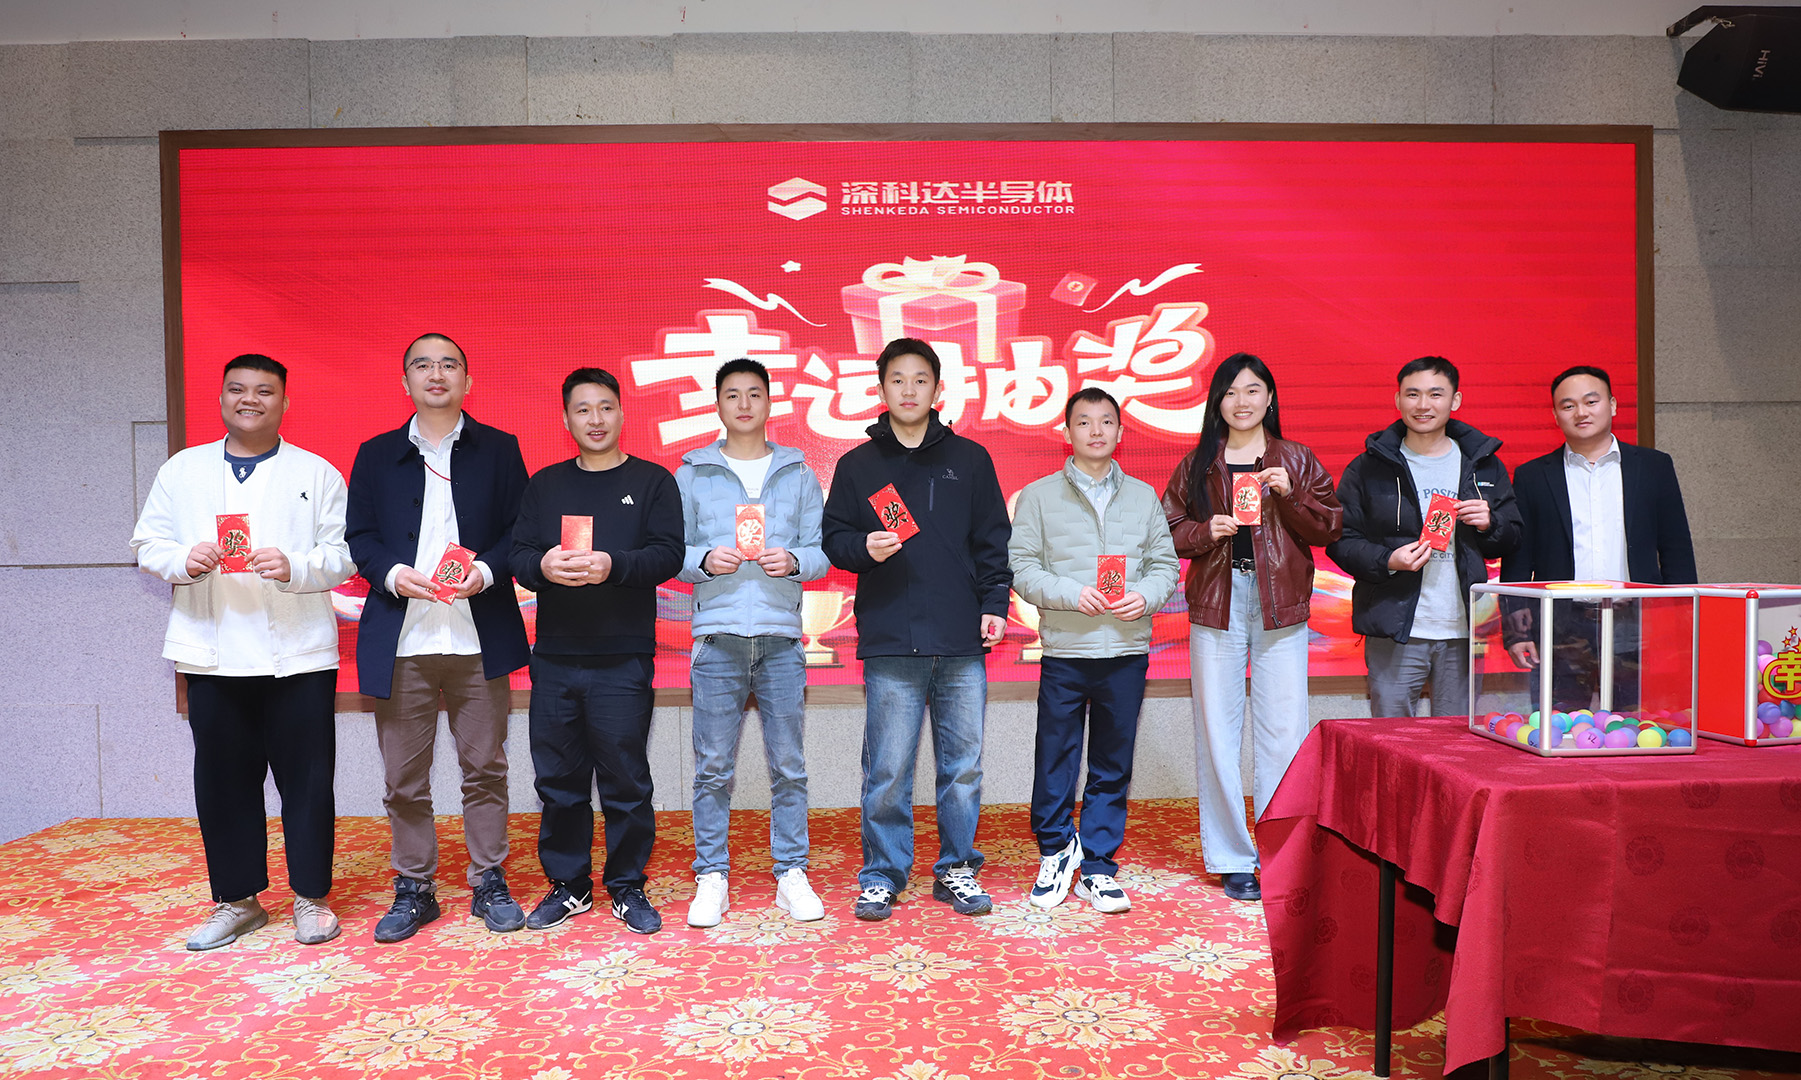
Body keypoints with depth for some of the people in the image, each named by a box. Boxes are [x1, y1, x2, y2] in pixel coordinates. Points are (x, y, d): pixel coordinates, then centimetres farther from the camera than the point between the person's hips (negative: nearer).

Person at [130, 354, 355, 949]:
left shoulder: (317, 473, 6)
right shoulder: (181, 470, 13)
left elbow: (344, 554, -1)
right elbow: (148, 546, 11)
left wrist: (294, 567, -19)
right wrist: (184, 561, -10)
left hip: (299, 653, -2)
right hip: (212, 653, 2)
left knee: (307, 779, 2)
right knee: (223, 781, 9)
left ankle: (311, 896, 17)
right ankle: (237, 899, 24)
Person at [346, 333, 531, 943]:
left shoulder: (499, 450, 9)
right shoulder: (376, 455, 12)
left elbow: (521, 530, 4)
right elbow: (359, 536, 8)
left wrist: (487, 570, -14)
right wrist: (392, 574, -11)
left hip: (479, 637, -1)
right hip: (401, 641, 1)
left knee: (485, 767, 6)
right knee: (403, 777, 7)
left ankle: (489, 883, 19)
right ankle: (413, 889, 21)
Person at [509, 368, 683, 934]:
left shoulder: (652, 481, 7)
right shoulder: (545, 485, 16)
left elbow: (668, 553, -4)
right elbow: (518, 553, 8)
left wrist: (614, 565, -20)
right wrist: (543, 565, -15)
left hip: (624, 659, -3)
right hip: (554, 658, 3)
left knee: (626, 781, 2)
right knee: (558, 780, 8)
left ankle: (627, 886, 17)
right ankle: (568, 885, 24)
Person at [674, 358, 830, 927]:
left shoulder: (799, 475, 12)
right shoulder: (691, 474, 10)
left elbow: (822, 553, 8)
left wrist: (793, 560, -12)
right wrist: (704, 559, -11)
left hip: (781, 634, 1)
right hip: (717, 634, 0)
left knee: (788, 765, 4)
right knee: (713, 767, 2)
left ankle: (792, 873, 14)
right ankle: (712, 876, 14)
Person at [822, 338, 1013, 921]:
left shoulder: (970, 459, 12)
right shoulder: (857, 465, 10)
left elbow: (993, 541, 12)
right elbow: (833, 538, 10)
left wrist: (994, 604, 2)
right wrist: (865, 548, -10)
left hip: (963, 643, 1)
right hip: (889, 642, -1)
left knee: (963, 764, 6)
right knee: (887, 769, 1)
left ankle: (957, 869, 22)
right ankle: (881, 876, 16)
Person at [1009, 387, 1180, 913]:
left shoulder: (1144, 497, 12)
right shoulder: (1038, 497, 4)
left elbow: (1166, 565, 11)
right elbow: (1021, 568, -2)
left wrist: (1144, 596, -9)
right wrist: (1071, 594, -15)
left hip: (1127, 652, 2)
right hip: (1064, 652, -2)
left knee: (1113, 767, 8)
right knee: (1055, 761, 4)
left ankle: (1097, 866, 21)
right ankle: (1057, 849, 26)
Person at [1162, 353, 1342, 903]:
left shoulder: (1297, 461, 10)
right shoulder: (1197, 465, 10)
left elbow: (1328, 529, 5)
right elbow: (1168, 532, 9)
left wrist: (1290, 494, -9)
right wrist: (1207, 531, -9)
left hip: (1280, 608, 0)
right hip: (1216, 607, 0)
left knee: (1284, 733, -2)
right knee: (1217, 731, 1)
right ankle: (1232, 858, 12)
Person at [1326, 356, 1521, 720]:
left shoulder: (1485, 465, 12)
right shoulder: (1368, 468, 3)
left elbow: (1512, 538, 17)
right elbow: (1341, 540, 1)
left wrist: (1489, 524, -5)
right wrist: (1388, 561, -16)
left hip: (1463, 633, 2)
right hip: (1394, 633, -2)